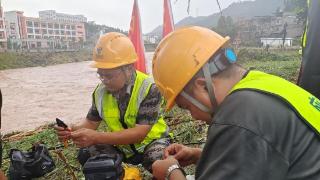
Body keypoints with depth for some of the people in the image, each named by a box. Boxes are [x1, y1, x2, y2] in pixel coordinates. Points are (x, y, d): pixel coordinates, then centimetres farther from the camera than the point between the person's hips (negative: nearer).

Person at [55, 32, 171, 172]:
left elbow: (139, 132, -32)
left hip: (150, 141, -5)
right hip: (120, 145, 5)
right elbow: (91, 122, 2)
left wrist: (96, 137, -41)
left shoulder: (148, 89, -27)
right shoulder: (101, 91, -9)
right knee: (86, 154, -13)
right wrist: (73, 130, -22)